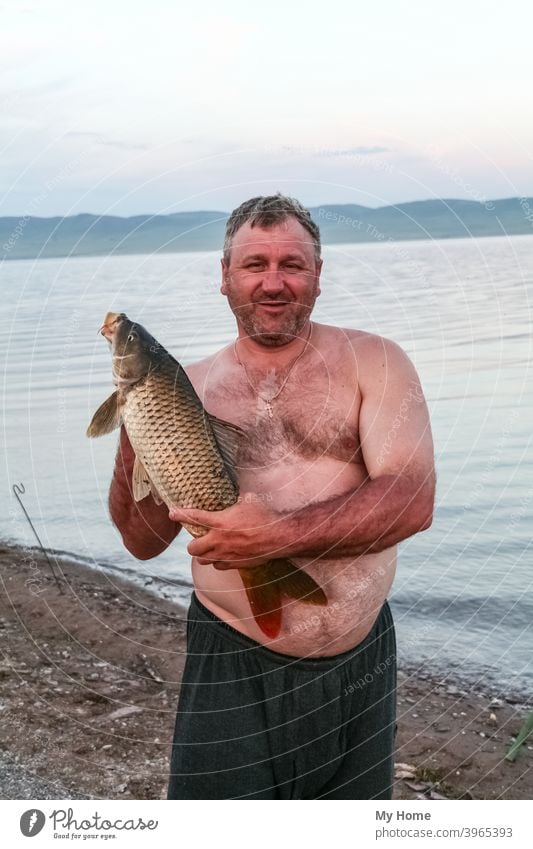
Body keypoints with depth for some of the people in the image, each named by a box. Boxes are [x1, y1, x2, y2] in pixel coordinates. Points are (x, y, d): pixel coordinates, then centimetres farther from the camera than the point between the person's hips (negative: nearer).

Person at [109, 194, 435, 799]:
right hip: (233, 664, 0)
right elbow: (143, 541, 5)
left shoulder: (371, 362, -2)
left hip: (361, 660, 0)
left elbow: (412, 500, -15)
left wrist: (280, 534, -26)